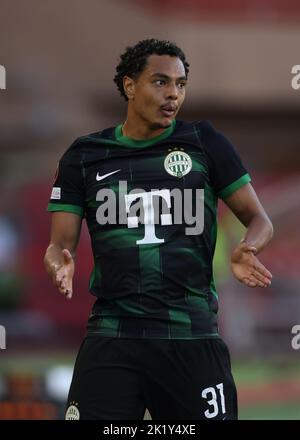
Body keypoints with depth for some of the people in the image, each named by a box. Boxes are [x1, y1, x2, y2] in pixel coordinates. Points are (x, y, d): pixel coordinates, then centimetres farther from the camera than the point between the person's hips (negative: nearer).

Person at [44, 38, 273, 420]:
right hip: (112, 332, 0)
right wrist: (59, 263, -16)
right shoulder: (85, 156, 9)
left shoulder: (204, 143, 7)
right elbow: (61, 242, 9)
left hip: (192, 335, 0)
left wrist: (245, 249, -13)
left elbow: (258, 219, 10)